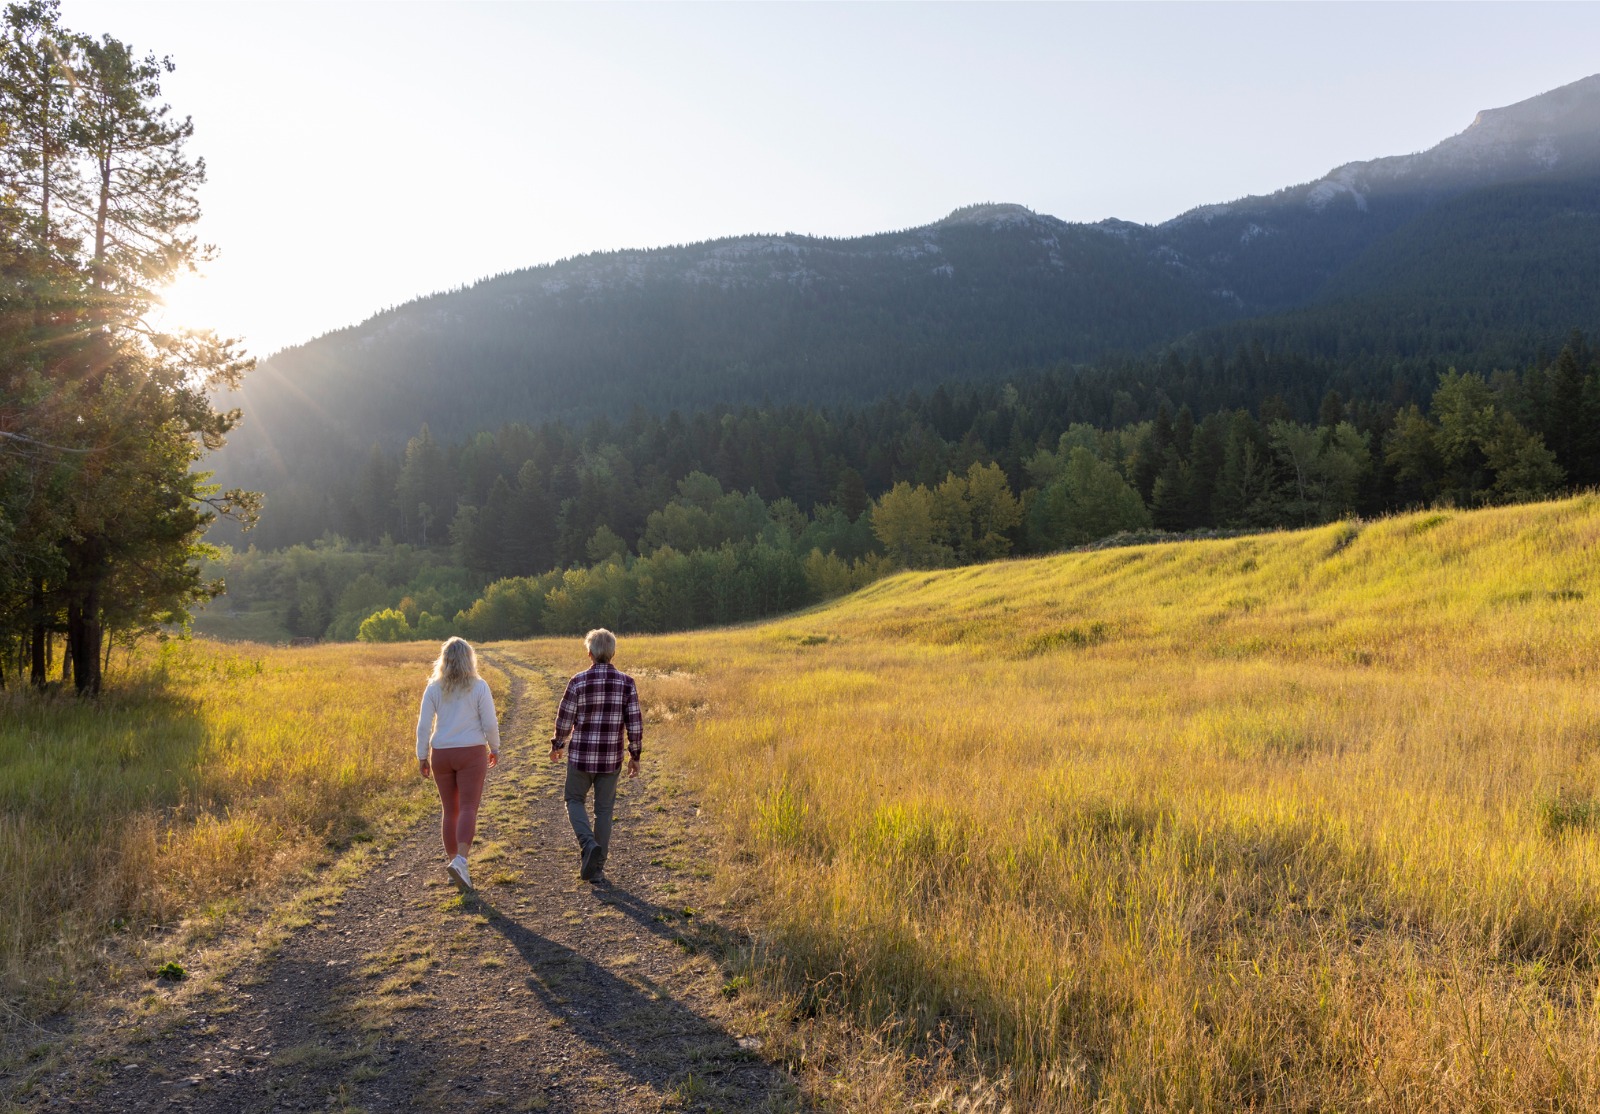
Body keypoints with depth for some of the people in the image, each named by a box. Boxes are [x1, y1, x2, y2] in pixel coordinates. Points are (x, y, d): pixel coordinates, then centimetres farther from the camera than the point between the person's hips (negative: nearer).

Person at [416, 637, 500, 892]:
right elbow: (490, 723, -6)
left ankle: (452, 860, 22)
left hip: (441, 755, 3)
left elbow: (424, 725, -2)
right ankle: (460, 861, -25)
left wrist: (421, 757, 6)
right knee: (468, 809, -6)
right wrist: (495, 748, 9)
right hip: (472, 753, -3)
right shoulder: (479, 686, -7)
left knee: (450, 811, 15)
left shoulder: (434, 688, -1)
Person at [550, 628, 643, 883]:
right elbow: (635, 723, -4)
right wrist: (635, 756, 8)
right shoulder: (626, 683, -4)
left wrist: (556, 745, 14)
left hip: (581, 756, -2)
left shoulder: (578, 682, -9)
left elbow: (564, 719, -4)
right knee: (604, 810, 13)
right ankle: (596, 869, 16)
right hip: (611, 758, 2)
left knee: (575, 800, 19)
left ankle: (588, 844, -6)